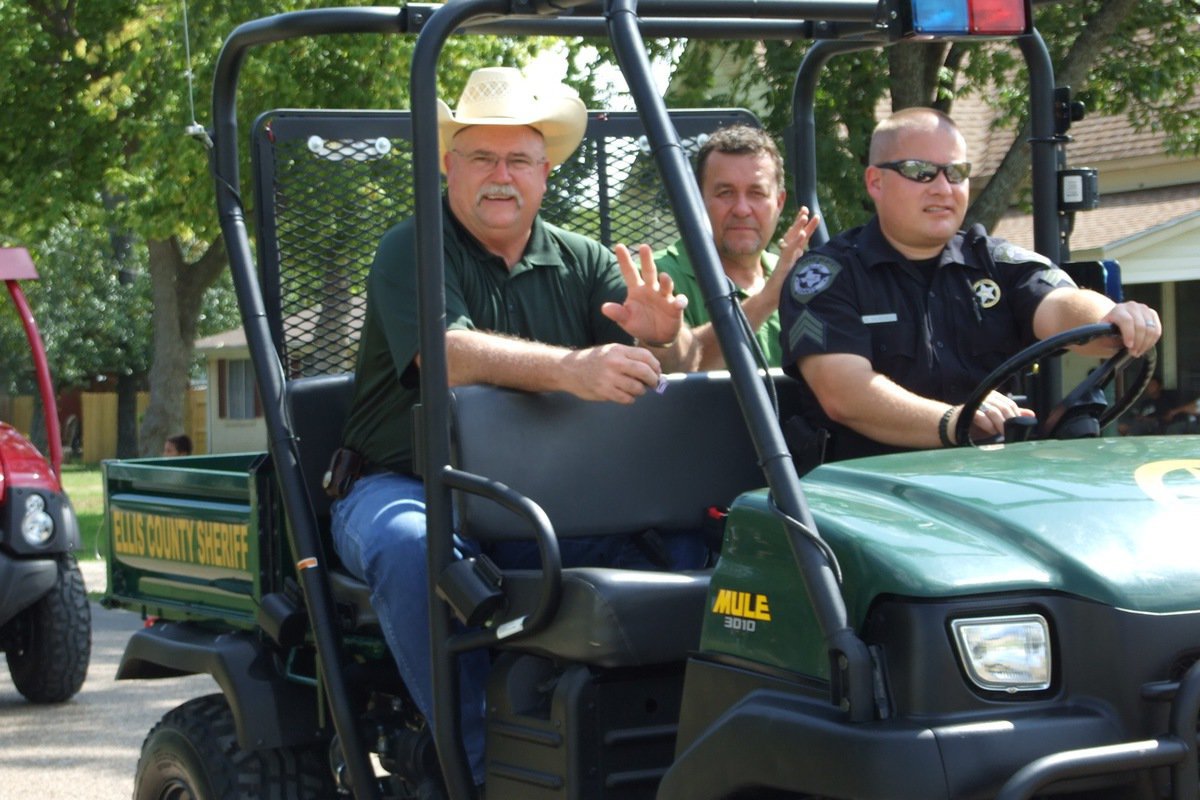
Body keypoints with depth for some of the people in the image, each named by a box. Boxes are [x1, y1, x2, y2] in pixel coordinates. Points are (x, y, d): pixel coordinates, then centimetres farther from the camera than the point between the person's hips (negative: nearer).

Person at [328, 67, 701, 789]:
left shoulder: (583, 262, 12)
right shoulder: (411, 253, -3)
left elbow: (673, 360, 0)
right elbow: (450, 357, -23)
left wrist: (661, 334, -26)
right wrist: (572, 369, -40)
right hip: (408, 488, -4)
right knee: (414, 548, -37)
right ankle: (482, 759, -27)